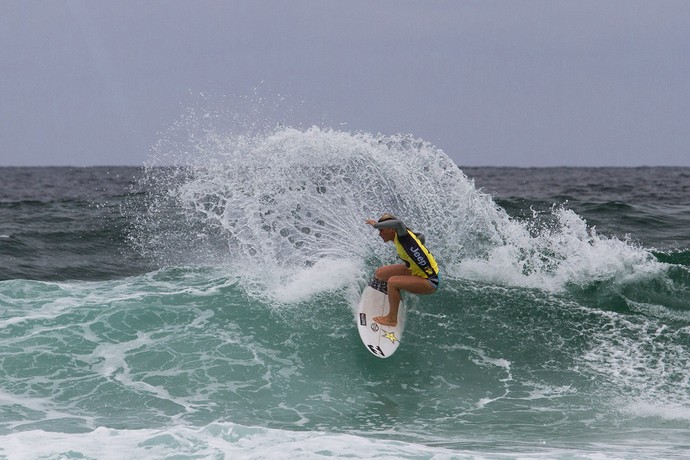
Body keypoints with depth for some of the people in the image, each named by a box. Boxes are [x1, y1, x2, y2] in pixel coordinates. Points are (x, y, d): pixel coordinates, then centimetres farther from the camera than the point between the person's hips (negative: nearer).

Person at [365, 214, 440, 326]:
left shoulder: (402, 235, -24)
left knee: (393, 282, -28)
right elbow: (421, 238, 19)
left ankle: (392, 319, -12)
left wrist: (376, 225, -36)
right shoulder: (400, 237, 0)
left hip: (430, 282, -9)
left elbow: (398, 223, -49)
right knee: (379, 274, 7)